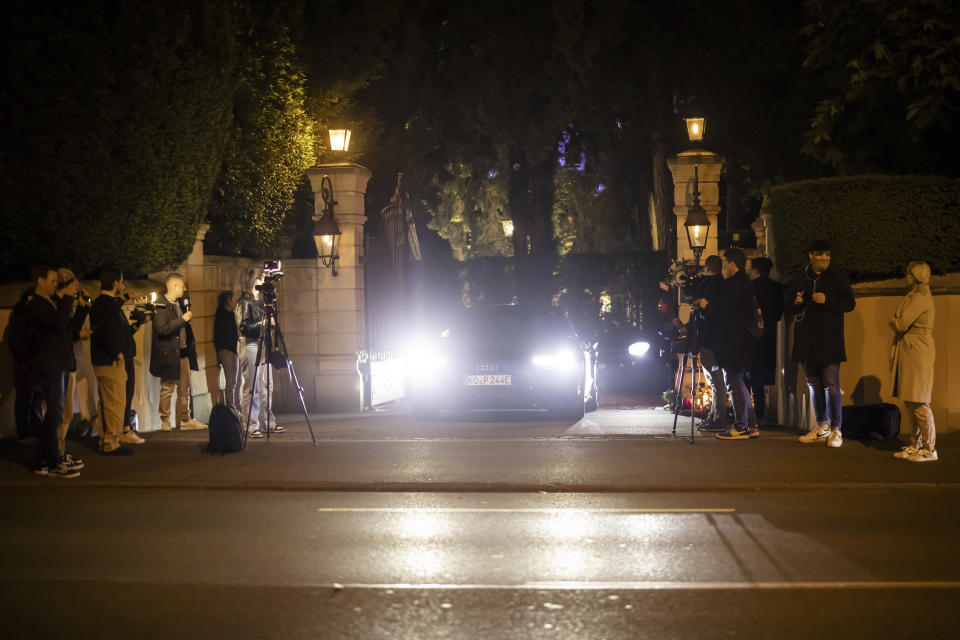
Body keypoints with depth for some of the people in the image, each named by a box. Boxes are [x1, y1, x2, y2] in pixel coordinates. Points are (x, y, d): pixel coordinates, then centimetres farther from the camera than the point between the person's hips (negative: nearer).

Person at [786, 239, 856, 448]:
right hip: (806, 340, 5)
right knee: (814, 384, 11)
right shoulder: (799, 278, 12)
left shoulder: (838, 278, 2)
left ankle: (836, 430, -4)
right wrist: (795, 301, -3)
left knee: (831, 384, -9)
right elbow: (787, 300, 20)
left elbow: (849, 303, -3)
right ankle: (822, 427, 21)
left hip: (829, 340, -4)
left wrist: (827, 300, -18)